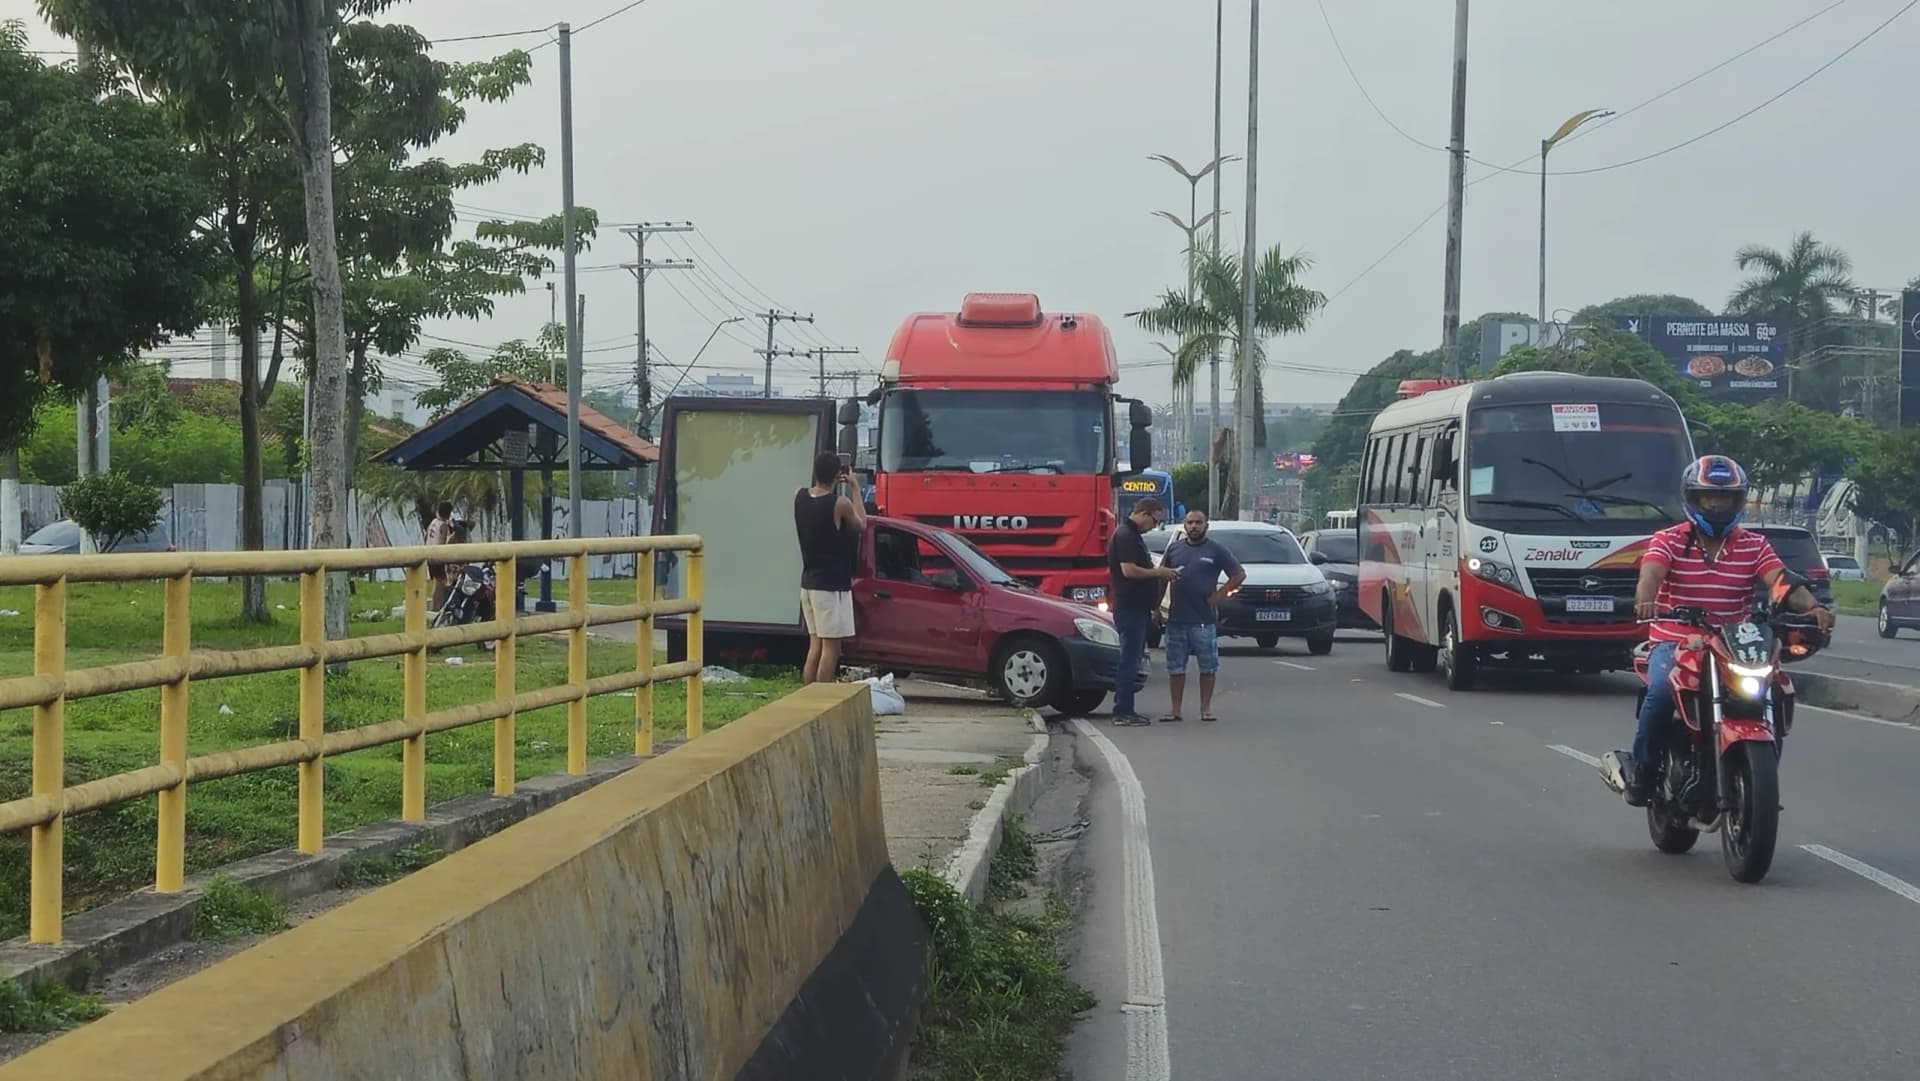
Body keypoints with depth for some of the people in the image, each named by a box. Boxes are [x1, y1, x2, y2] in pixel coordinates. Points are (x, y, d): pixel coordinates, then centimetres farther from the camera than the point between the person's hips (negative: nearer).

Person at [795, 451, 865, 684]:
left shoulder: (800, 497, 2)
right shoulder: (840, 504, -16)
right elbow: (861, 524, 3)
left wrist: (834, 486, 18)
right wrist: (855, 488, 7)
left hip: (808, 582, 7)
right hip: (832, 584, -7)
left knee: (815, 644, 14)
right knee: (830, 647, -3)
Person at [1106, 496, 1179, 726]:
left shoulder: (1132, 535, 18)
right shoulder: (1125, 536, -15)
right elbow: (1129, 570, -23)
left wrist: (1158, 572, 12)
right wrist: (1158, 573, -13)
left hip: (1137, 607, 11)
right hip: (1129, 607, -11)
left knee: (1131, 659, 12)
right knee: (1129, 659, -8)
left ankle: (1124, 710, 16)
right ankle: (1123, 712, -6)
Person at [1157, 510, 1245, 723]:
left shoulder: (1216, 550, 2)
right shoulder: (1174, 548, 10)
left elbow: (1239, 574, 3)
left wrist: (1220, 594, -6)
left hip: (1205, 620, -3)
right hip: (1176, 619, 3)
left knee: (1207, 667, 1)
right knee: (1175, 667, 5)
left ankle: (1206, 709, 10)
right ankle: (1176, 710, 11)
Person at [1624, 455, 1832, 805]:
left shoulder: (1754, 546, 8)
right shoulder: (1668, 541, 1)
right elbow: (1650, 574, -19)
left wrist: (1812, 607, -29)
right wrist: (1645, 600, -43)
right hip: (1674, 641, -2)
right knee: (1661, 691, -32)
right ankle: (1642, 767, -9)